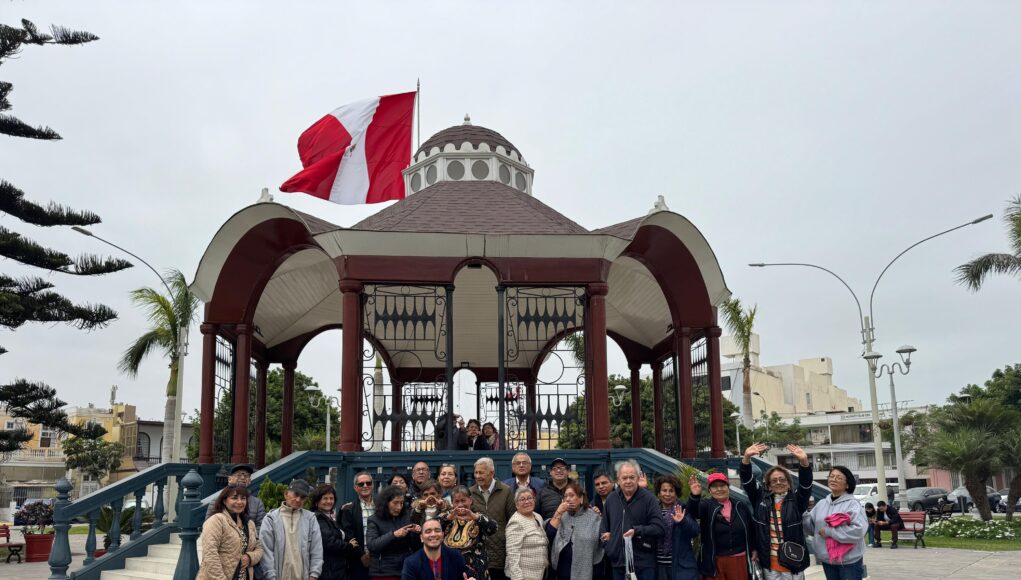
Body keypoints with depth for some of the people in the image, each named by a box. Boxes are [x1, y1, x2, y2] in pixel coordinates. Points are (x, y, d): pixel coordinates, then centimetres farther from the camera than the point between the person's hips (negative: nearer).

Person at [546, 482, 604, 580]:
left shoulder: (593, 517, 0)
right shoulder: (560, 516, 10)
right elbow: (549, 534, -4)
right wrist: (558, 512, -7)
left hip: (586, 570, -3)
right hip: (564, 569, 3)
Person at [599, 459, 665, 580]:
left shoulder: (649, 498, -6)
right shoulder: (611, 498, 10)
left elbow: (659, 528, -11)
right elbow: (604, 525, 24)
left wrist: (637, 531, -21)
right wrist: (604, 535, 6)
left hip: (644, 564, -4)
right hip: (618, 562, 4)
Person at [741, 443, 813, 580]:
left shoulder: (796, 500, 0)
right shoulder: (761, 499, 5)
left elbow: (806, 483, -15)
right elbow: (747, 480, -4)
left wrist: (804, 462, -34)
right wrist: (747, 457, -21)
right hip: (769, 562, 2)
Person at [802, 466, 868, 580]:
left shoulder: (853, 504, -12)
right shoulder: (821, 503, 7)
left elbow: (858, 530, -24)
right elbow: (811, 526, 7)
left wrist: (829, 531, -19)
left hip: (849, 561, -6)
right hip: (827, 560, 6)